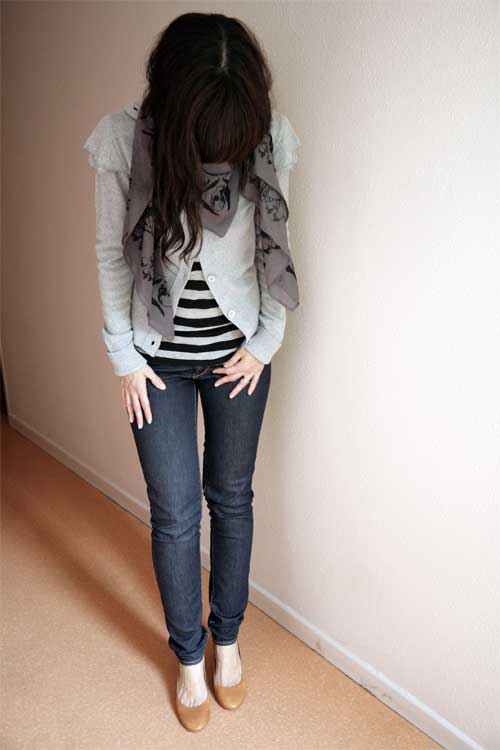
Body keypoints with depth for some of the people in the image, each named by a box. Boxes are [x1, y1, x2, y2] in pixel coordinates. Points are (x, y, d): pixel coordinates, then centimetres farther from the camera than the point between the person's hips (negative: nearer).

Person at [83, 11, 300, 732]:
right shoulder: (123, 138, -16)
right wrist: (124, 357, -4)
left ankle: (228, 638, 39)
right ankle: (189, 655, 33)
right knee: (174, 513, 7)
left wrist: (266, 343, -2)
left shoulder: (273, 135, -12)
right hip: (160, 361, -1)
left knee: (231, 499, 14)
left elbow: (274, 245, -2)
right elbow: (111, 254, -6)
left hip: (238, 352, 2)